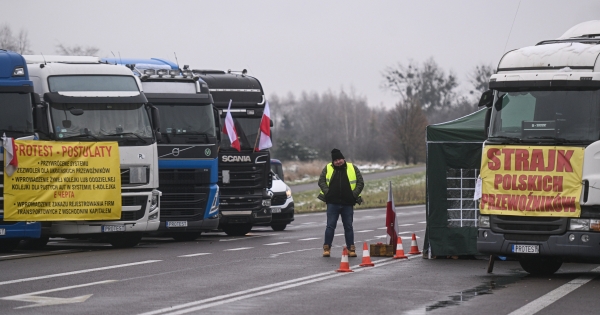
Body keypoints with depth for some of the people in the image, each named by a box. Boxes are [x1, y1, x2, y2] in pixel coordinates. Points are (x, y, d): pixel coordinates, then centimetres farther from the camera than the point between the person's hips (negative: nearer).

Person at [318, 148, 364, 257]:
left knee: (348, 227, 5)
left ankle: (351, 249, 11)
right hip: (332, 203, 0)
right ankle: (326, 248, 4)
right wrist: (327, 193, -7)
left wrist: (354, 195, -4)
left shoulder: (353, 169, 5)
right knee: (330, 226, -2)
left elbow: (360, 183, 6)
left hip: (348, 204, 1)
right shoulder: (327, 169, 5)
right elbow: (321, 181, 5)